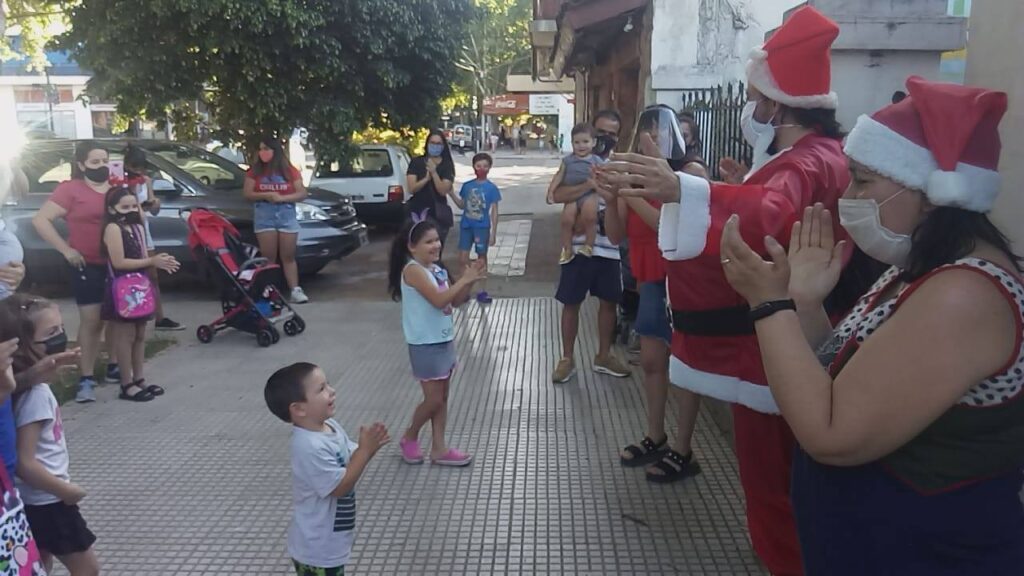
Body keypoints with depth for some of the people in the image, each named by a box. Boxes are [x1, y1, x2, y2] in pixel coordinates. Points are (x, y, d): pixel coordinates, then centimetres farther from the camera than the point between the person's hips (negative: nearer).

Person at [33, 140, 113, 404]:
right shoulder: (71, 189, -6)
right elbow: (41, 220, -10)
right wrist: (66, 250, -14)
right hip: (88, 266, -5)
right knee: (91, 321, -4)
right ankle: (86, 378, 2)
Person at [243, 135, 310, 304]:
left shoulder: (290, 171, 6)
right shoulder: (254, 171, 7)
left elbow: (302, 194, 0)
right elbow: (247, 194, 2)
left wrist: (281, 198, -13)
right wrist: (266, 196, -14)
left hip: (287, 216, 0)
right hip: (264, 216, 0)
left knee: (288, 257, 0)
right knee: (268, 257, -1)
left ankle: (295, 290, -2)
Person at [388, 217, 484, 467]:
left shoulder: (437, 269, 7)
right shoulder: (413, 270, -18)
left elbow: (455, 301, 12)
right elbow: (439, 300, -27)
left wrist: (469, 282, -4)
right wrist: (464, 279, -20)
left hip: (445, 340, 8)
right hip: (425, 345, -8)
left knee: (442, 398, 12)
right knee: (434, 399, -1)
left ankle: (439, 448, 21)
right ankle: (409, 438, 23)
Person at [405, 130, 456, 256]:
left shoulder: (447, 166, 0)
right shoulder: (416, 162, 2)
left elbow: (443, 191, -10)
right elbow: (412, 188, -6)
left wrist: (434, 172, -20)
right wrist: (427, 178, -19)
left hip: (438, 214, 0)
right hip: (417, 212, 0)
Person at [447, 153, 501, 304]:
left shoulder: (491, 188, -5)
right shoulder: (467, 186, 4)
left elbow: (494, 211, -4)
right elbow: (462, 205, 13)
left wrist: (493, 233, -8)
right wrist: (451, 192, 0)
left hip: (482, 227, -3)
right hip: (466, 226, 3)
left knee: (481, 258, 8)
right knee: (463, 258, 4)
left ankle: (482, 291, 16)